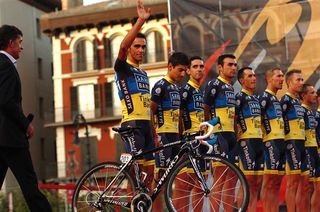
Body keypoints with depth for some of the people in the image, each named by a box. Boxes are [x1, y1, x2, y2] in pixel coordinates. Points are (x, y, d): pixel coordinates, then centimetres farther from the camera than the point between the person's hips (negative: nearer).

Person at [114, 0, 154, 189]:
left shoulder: (144, 73, 23)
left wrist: (154, 132, 21)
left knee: (149, 172, 7)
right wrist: (141, 21, -29)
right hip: (132, 123, -8)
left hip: (146, 124, 8)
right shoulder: (123, 68, 0)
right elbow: (122, 47, -23)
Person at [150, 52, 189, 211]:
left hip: (174, 135, 8)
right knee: (160, 174, -9)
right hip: (163, 134, -8)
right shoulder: (161, 85, -8)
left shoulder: (176, 88, 18)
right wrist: (155, 135, -19)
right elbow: (151, 110, -13)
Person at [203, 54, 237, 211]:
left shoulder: (231, 88, 20)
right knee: (220, 178, -9)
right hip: (220, 134, -9)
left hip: (233, 135, 9)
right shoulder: (214, 84, -7)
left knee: (232, 177, 9)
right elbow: (205, 109, -10)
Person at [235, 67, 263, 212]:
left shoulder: (256, 99, 21)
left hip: (259, 141, 8)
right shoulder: (240, 97, -4)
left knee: (257, 182, 6)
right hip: (247, 140, -8)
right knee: (248, 179, -11)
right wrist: (238, 138, -16)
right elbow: (233, 119, -10)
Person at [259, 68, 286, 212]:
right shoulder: (265, 96, -6)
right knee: (269, 182, -10)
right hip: (271, 142, -9)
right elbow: (257, 119, -14)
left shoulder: (276, 99, 22)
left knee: (277, 182, 8)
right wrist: (264, 138, -16)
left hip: (281, 142, 9)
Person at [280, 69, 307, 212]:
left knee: (305, 182, 9)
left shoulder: (297, 100, 19)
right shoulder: (286, 100, -8)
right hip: (292, 143, -9)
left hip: (301, 143, 9)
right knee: (293, 181, -11)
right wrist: (286, 142, -15)